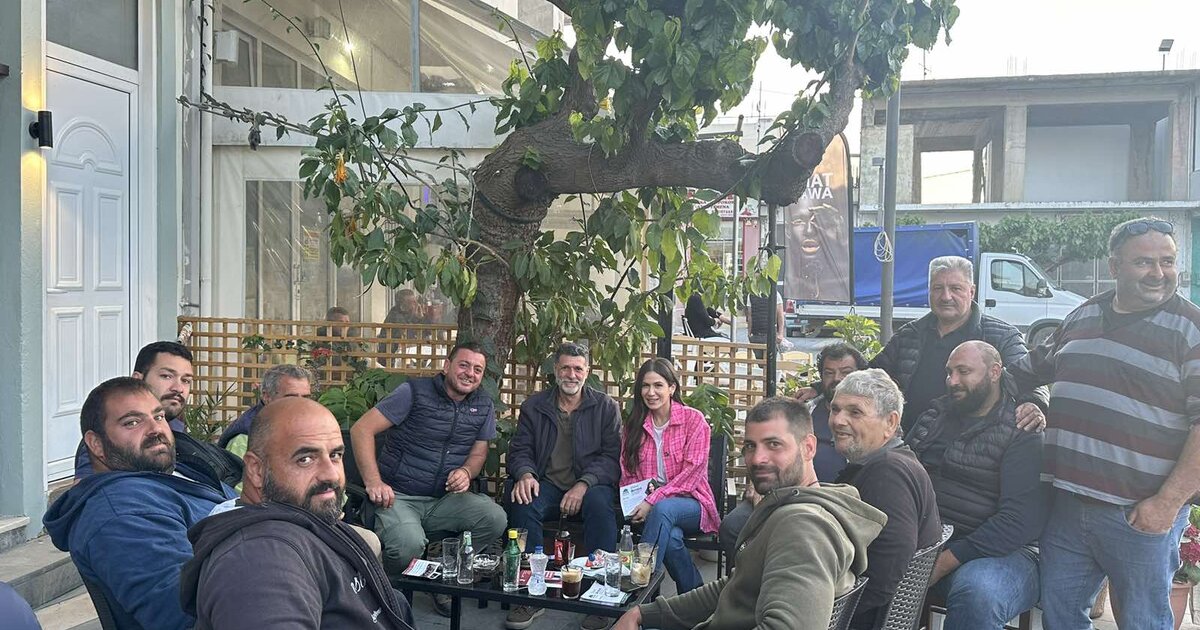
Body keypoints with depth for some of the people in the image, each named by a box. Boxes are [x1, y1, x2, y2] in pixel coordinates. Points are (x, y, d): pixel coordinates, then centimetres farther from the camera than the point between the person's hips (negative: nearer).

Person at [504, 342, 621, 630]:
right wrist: (525, 474, -16)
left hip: (590, 485, -1)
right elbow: (520, 449, 9)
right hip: (547, 485, 2)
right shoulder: (534, 406, 12)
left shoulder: (606, 407, 7)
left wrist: (584, 484, -19)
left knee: (600, 501, -36)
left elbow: (612, 456, -2)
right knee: (523, 502, -31)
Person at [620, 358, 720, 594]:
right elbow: (627, 473, 12)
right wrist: (635, 503, -11)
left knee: (663, 509, -38)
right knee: (671, 537, -34)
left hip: (690, 503, -2)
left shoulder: (693, 419, -2)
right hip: (649, 506, 2)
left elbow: (692, 472, -10)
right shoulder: (635, 424, 12)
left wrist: (653, 501, -19)